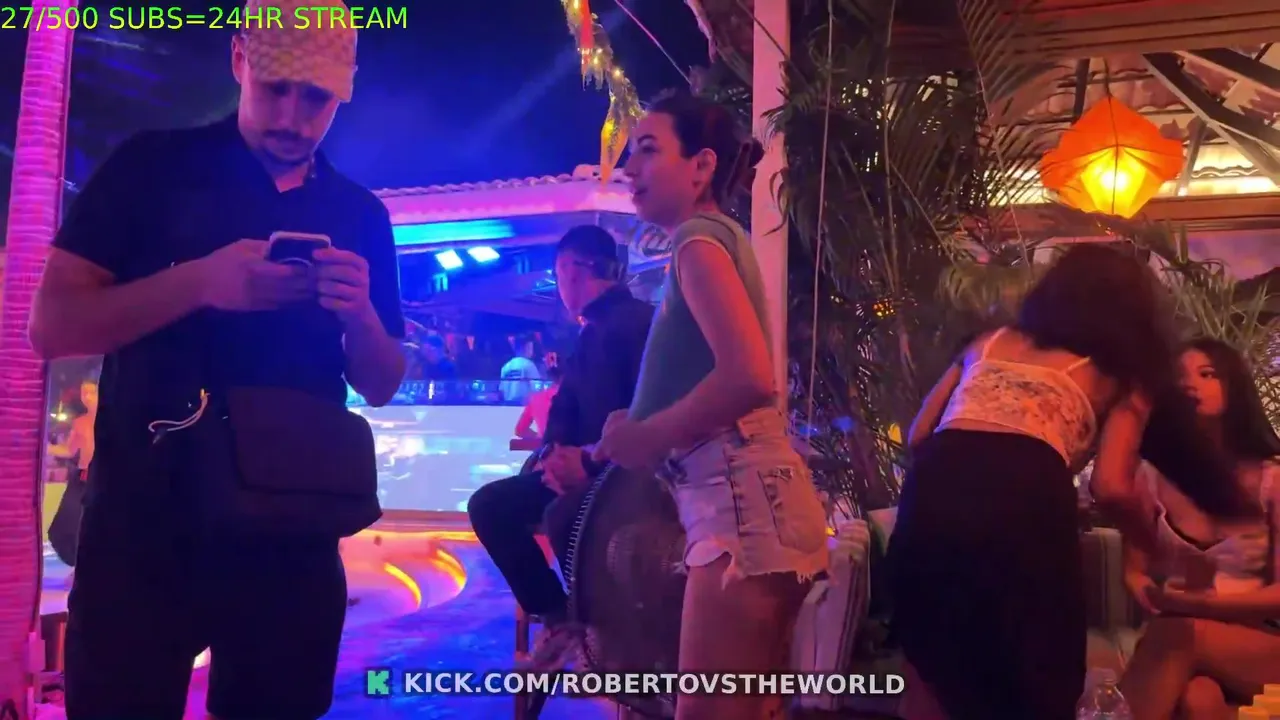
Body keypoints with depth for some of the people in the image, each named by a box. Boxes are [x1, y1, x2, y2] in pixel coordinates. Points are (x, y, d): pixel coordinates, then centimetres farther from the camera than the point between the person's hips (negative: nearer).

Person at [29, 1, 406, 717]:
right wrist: (200, 282, -21)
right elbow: (52, 326, -6)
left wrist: (358, 311, -14)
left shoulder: (360, 215, 8)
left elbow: (380, 386, 8)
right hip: (147, 523, -2)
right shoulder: (152, 166, 1)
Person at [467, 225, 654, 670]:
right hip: (587, 467, 9)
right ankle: (558, 617, 1)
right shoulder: (589, 336, 18)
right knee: (489, 504, -3)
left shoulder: (639, 320, -11)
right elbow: (563, 410, 13)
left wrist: (592, 462, -26)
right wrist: (556, 455, -9)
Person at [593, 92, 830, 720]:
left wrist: (647, 437, -10)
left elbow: (749, 376, -22)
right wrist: (638, 432, 11)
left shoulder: (698, 237, -7)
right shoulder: (718, 236, 22)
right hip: (743, 495, 10)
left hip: (740, 495, -10)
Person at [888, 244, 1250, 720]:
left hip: (932, 497, 4)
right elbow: (1111, 489, 4)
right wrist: (1153, 543, 23)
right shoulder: (1117, 378, 19)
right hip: (1025, 504, -3)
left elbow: (917, 438, 22)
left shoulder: (987, 343, 28)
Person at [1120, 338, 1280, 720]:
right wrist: (1165, 600, -17)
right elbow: (1134, 573, 6)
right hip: (1186, 649, 1)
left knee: (1179, 633, -37)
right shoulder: (1154, 477, 6)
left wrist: (1200, 603, -19)